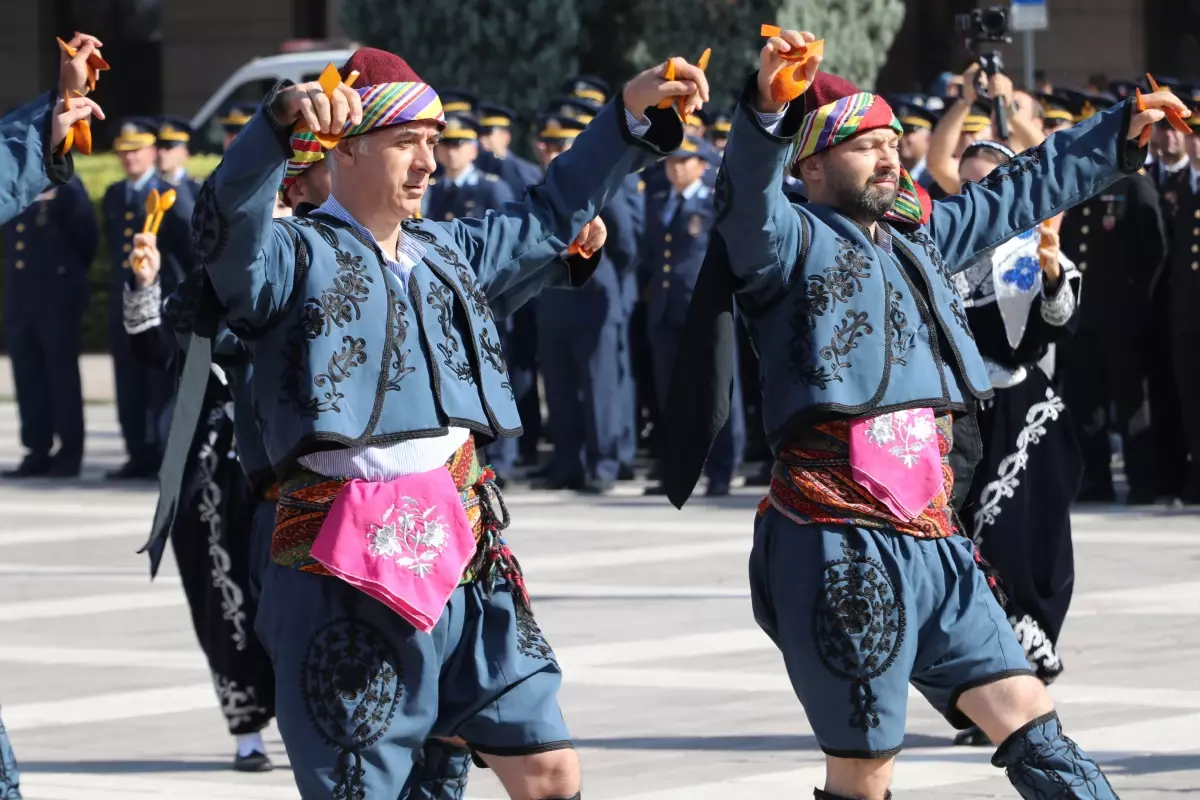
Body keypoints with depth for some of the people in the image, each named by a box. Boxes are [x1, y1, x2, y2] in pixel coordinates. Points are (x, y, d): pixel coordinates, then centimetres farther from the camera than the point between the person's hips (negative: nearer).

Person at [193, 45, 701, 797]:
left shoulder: (449, 251, 16)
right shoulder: (295, 256, -7)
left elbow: (552, 215, 28)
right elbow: (226, 225, -27)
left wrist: (633, 110, 19)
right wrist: (281, 119, -45)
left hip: (467, 564, 7)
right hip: (350, 581, -7)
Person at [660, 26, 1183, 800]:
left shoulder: (917, 234, 19)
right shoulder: (793, 242, -4)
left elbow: (1021, 190, 32)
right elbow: (747, 198, -27)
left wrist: (1122, 132, 36)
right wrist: (767, 108, -46)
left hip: (932, 543, 7)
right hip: (843, 550, -7)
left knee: (1032, 724, 4)